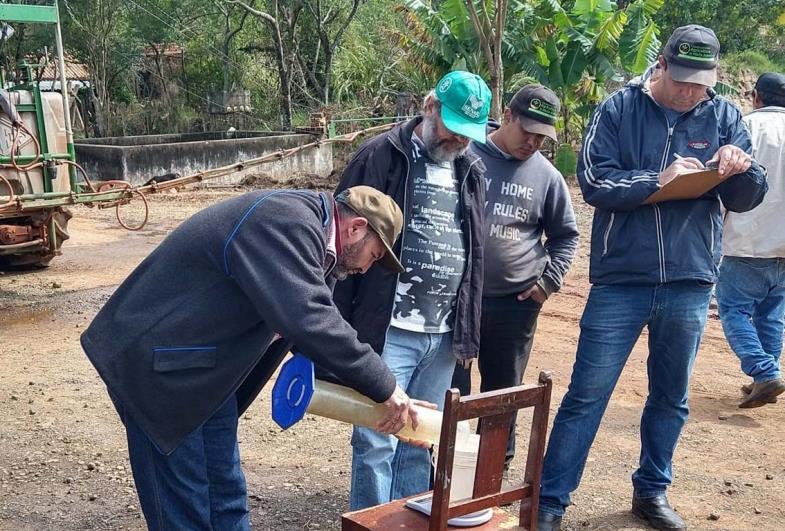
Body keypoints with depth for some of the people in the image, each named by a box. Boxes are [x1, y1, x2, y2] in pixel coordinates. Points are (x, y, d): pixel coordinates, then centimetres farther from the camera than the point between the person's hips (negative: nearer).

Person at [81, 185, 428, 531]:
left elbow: (312, 315, 17)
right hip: (157, 366, -10)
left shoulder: (303, 229, 9)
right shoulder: (288, 221, -23)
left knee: (227, 503, 13)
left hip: (206, 369, 10)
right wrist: (385, 387, -25)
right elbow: (308, 320, -34)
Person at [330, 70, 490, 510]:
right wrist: (340, 324, -7)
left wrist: (469, 330, 15)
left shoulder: (472, 170, 12)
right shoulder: (381, 157, -5)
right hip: (388, 331, -5)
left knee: (419, 442, 13)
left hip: (443, 336, 5)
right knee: (376, 442, 0)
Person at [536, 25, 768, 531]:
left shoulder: (725, 117, 5)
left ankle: (652, 490, 32)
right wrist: (658, 180, -20)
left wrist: (740, 171, -18)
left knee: (672, 397, 14)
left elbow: (748, 199, 3)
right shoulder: (620, 108, -2)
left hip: (689, 284, 3)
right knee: (587, 394, 0)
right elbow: (593, 181, -10)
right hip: (621, 280, -3)